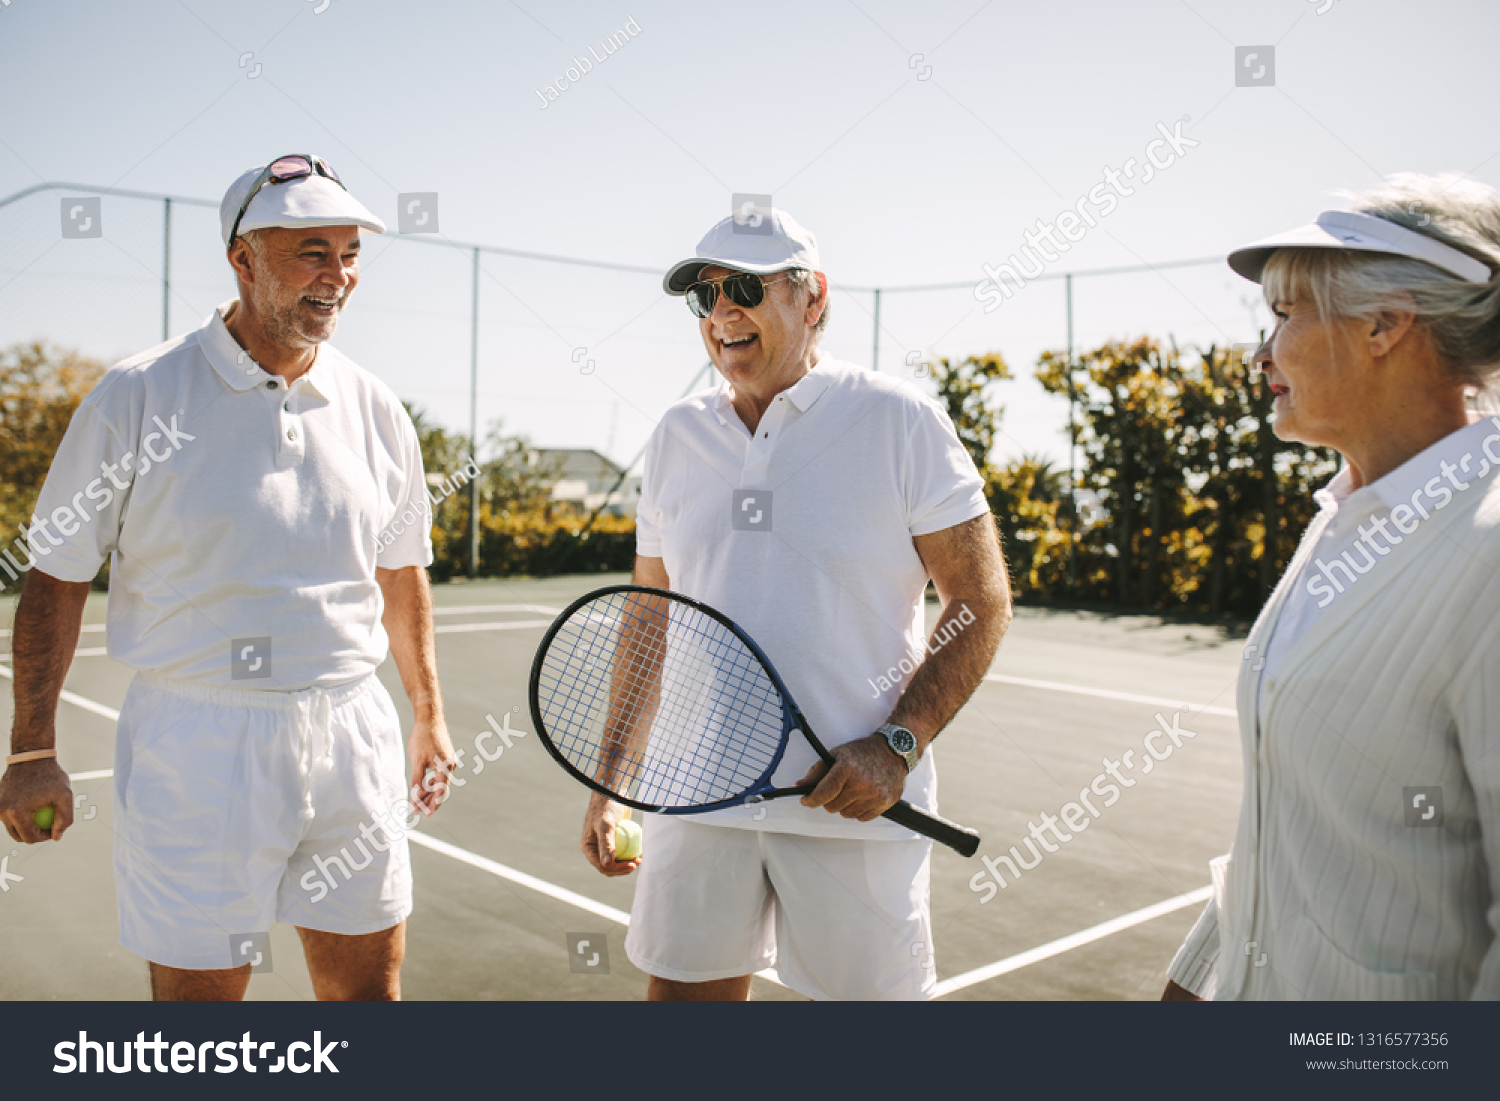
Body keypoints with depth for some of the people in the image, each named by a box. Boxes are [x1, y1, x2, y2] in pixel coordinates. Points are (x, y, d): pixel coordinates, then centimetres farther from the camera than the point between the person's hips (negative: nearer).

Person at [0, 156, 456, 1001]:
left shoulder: (375, 410, 6)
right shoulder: (138, 397, -4)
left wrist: (430, 718, 18)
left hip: (352, 734, 4)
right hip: (198, 743, -3)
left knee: (370, 990, 13)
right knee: (196, 989, 6)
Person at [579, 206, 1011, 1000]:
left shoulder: (901, 421, -4)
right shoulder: (676, 437, 9)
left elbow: (980, 604, -4)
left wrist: (897, 746, -16)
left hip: (852, 802, -3)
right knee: (681, 990, 10)